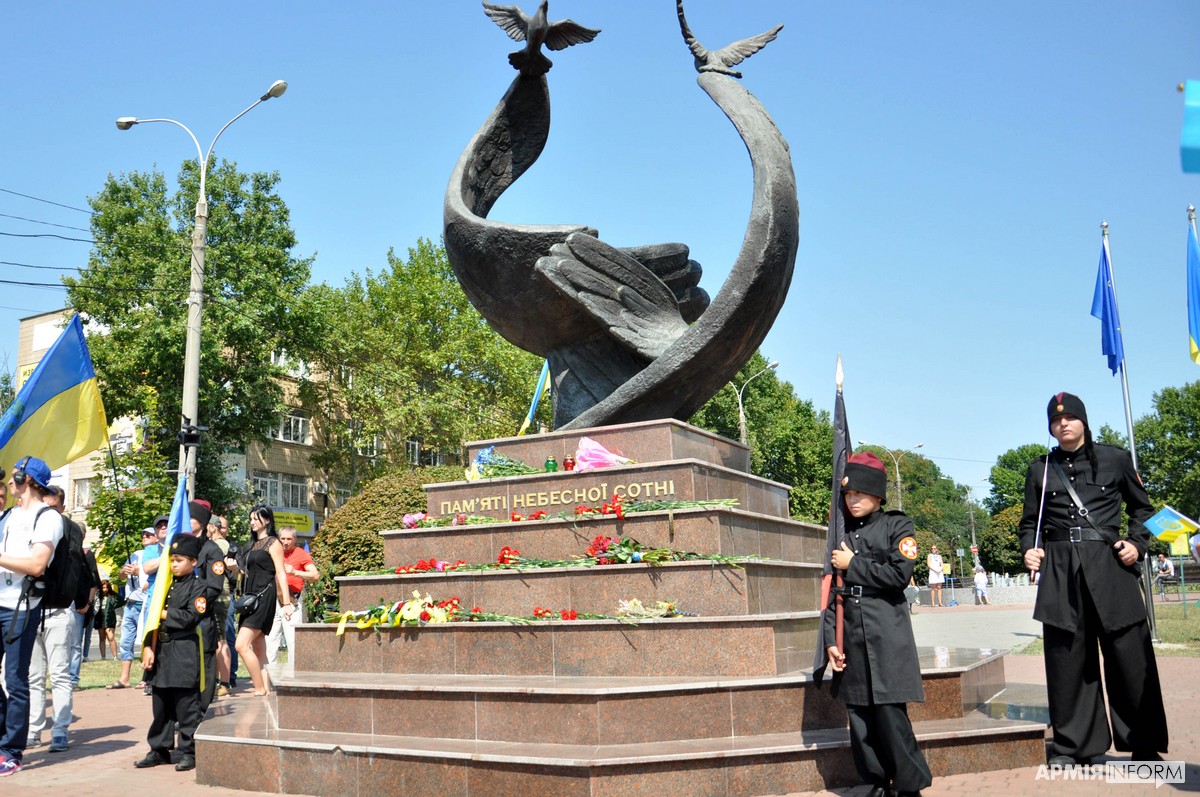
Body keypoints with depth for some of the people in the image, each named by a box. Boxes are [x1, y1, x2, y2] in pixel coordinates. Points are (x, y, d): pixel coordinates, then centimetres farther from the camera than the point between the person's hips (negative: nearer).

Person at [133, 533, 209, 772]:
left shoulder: (198, 587, -4)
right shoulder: (166, 585, 15)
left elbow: (191, 617, -16)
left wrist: (165, 614, -7)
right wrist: (148, 648, 1)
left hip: (184, 653, -7)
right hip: (161, 650, 7)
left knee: (186, 706, -2)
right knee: (160, 705, 13)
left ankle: (189, 752, 6)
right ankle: (159, 750, 22)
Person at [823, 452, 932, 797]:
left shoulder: (897, 525, 3)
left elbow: (900, 573, -12)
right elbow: (829, 592, 11)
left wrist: (853, 565, -8)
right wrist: (831, 640, 4)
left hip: (888, 637, -4)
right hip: (851, 639, 4)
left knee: (889, 713, -6)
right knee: (860, 717, 6)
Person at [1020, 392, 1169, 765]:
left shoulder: (1116, 459, 9)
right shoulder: (1040, 469, 12)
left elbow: (1142, 507, 17)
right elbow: (1030, 521, 18)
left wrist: (1136, 543, 1)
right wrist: (1029, 549, -1)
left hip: (1109, 564, -1)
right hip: (1060, 570, 1)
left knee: (1130, 653, -2)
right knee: (1066, 657, 2)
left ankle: (1144, 744, 13)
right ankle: (1071, 746, 12)